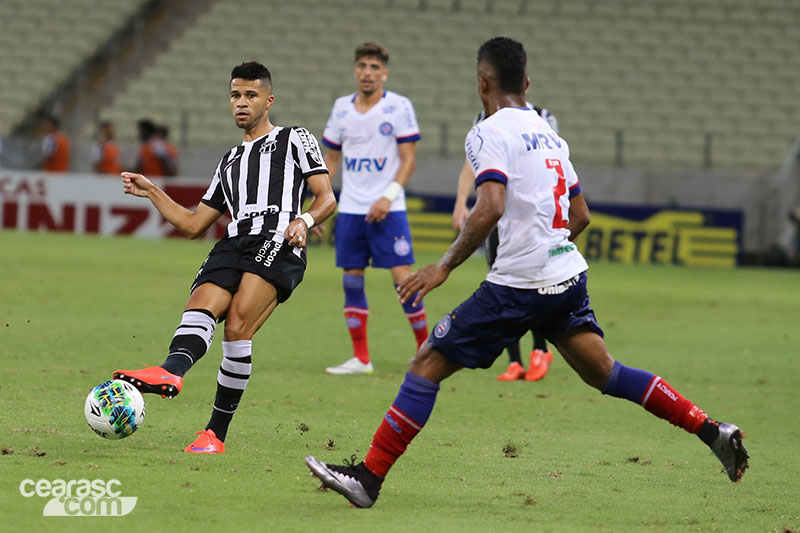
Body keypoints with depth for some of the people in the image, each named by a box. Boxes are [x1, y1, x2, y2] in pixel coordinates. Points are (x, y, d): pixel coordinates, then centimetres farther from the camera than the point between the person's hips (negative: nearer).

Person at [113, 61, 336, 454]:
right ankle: (171, 371, -56)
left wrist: (305, 220, -13)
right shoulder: (230, 162, 35)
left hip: (278, 241, -6)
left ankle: (216, 433, -25)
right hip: (234, 242, 6)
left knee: (237, 329, -24)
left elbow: (326, 199, 8)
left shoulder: (295, 139, 19)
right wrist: (152, 193, 23)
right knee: (199, 309, -26)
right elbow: (193, 225, 32)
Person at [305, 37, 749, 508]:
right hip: (570, 275, 8)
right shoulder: (550, 134, 17)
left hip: (519, 285, -8)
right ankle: (712, 432, 6)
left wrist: (445, 267, -16)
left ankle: (369, 478, -4)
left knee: (427, 366, -2)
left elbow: (490, 209, -22)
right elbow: (581, 216, 23)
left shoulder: (489, 133, -7)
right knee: (605, 373, 15)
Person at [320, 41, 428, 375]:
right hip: (350, 208, 4)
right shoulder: (341, 108, 9)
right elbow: (331, 158, 17)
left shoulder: (399, 107, -4)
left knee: (402, 277, -10)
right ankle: (360, 358, 10)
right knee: (351, 281, 3)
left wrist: (388, 197, -17)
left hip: (387, 210, -4)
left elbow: (408, 159, -5)